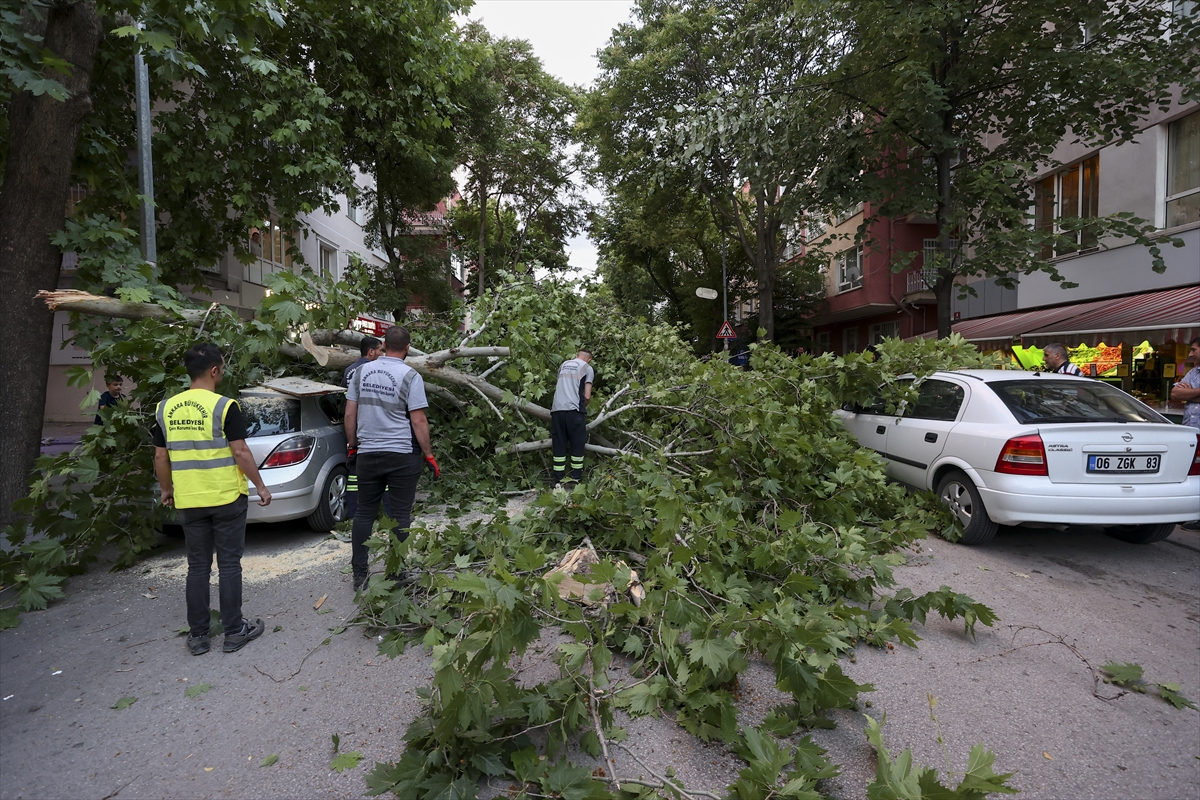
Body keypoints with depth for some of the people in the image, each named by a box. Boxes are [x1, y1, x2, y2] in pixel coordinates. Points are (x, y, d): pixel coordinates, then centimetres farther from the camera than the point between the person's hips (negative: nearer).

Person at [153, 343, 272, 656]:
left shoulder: (166, 408, 3)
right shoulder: (224, 406, -13)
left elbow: (160, 457, 7)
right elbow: (240, 452, -14)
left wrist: (166, 489, 22)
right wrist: (261, 486, -5)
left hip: (188, 501, 4)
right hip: (226, 498, -4)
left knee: (197, 567, 13)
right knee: (229, 565, 5)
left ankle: (197, 635, 20)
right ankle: (234, 631, 13)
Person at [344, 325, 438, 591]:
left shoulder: (362, 371, 4)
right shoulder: (410, 376, -9)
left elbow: (350, 414, 7)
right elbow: (418, 421, -12)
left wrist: (352, 445, 20)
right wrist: (429, 455, -4)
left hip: (367, 454, 4)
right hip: (402, 455, -4)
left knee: (364, 512, 12)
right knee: (400, 515, 5)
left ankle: (359, 575, 18)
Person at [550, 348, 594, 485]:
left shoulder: (563, 365, 21)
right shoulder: (588, 368, 7)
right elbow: (587, 396, -1)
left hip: (556, 409, 4)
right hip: (574, 410, -4)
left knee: (559, 446, 8)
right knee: (577, 446, 5)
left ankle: (558, 482, 8)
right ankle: (576, 479, 5)